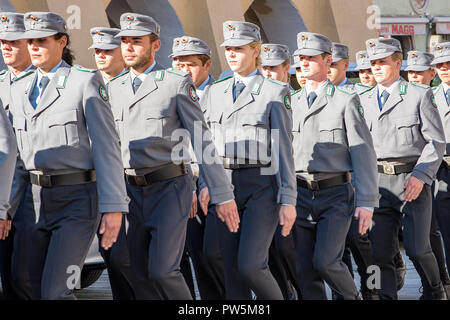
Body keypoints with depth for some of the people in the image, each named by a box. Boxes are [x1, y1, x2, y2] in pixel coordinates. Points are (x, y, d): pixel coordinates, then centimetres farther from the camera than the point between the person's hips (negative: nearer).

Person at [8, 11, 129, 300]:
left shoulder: (86, 82, -5)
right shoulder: (20, 89, 13)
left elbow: (106, 146, -11)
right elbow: (16, 152, 16)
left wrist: (114, 207, -17)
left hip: (78, 200, -6)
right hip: (36, 198, 6)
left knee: (55, 292, -14)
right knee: (27, 289, 4)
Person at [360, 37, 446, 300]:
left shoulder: (420, 95, 2)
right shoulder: (364, 101, 15)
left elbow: (437, 142, -2)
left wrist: (419, 175, -15)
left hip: (412, 179, -4)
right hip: (378, 182, 4)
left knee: (417, 248, -5)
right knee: (379, 251, -3)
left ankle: (435, 292, 21)